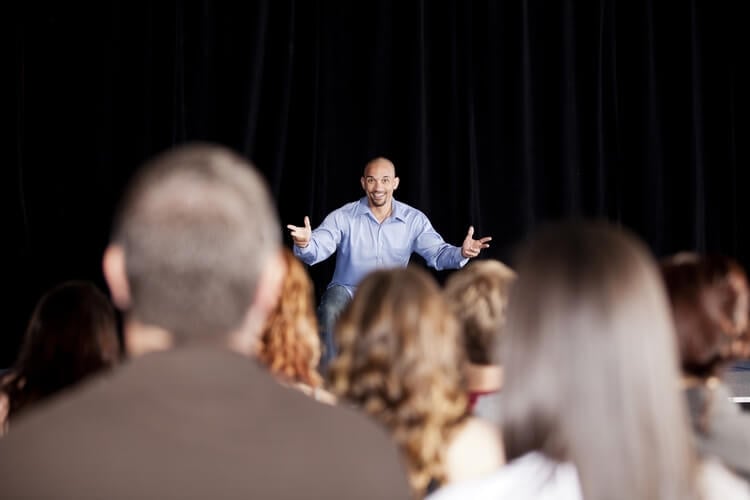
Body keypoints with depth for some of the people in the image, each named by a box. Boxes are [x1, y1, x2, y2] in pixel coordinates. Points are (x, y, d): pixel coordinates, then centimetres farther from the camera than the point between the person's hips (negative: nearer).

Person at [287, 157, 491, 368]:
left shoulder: (414, 220, -1)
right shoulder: (343, 217, -7)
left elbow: (437, 253, -10)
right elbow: (317, 249, -18)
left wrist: (461, 253, -34)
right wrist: (305, 244, -45)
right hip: (347, 289, -1)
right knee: (329, 310, -34)